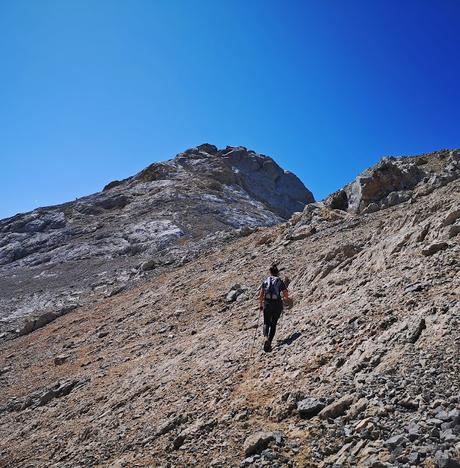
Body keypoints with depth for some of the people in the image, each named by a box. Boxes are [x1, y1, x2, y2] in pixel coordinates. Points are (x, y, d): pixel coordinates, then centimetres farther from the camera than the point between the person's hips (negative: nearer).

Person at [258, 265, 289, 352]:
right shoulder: (280, 282, 1)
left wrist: (260, 304, 15)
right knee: (273, 324, 14)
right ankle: (269, 342, 9)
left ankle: (266, 338, -15)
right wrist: (284, 298, 21)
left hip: (267, 304, 1)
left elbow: (261, 295, 2)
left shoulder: (265, 281, 5)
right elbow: (286, 296, -1)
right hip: (277, 304, 0)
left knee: (266, 323, 12)